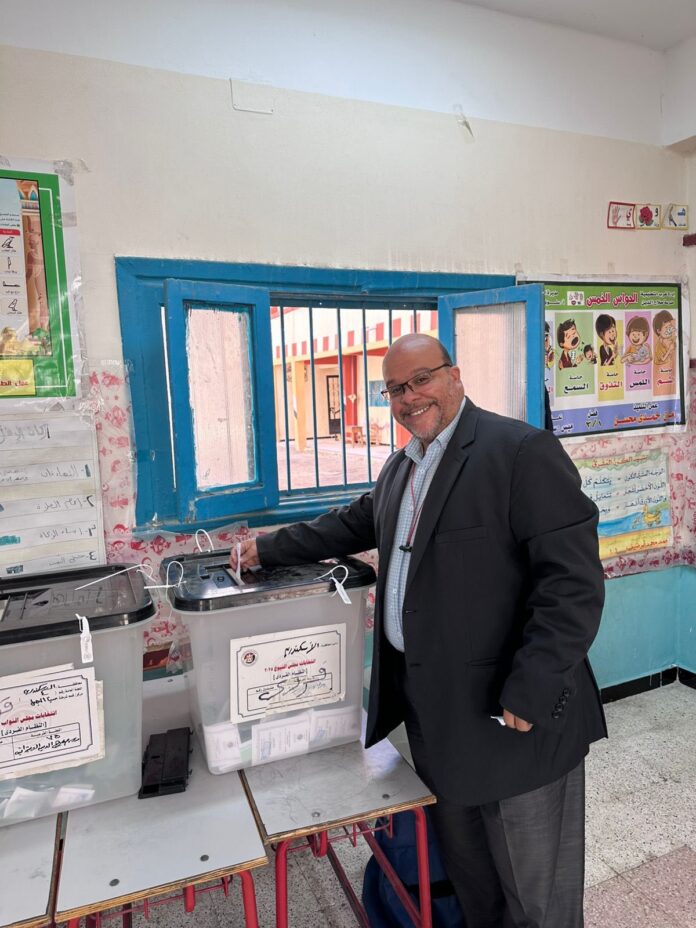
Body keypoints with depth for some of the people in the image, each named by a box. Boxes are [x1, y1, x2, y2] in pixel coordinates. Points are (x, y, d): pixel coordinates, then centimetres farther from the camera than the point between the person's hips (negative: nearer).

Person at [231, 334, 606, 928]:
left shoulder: (523, 451, -17)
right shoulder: (401, 467, 10)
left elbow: (574, 582, -21)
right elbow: (354, 523, 22)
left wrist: (530, 694, -22)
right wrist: (268, 549, 21)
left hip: (514, 715, -7)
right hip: (432, 708, 8)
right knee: (464, 863, 25)